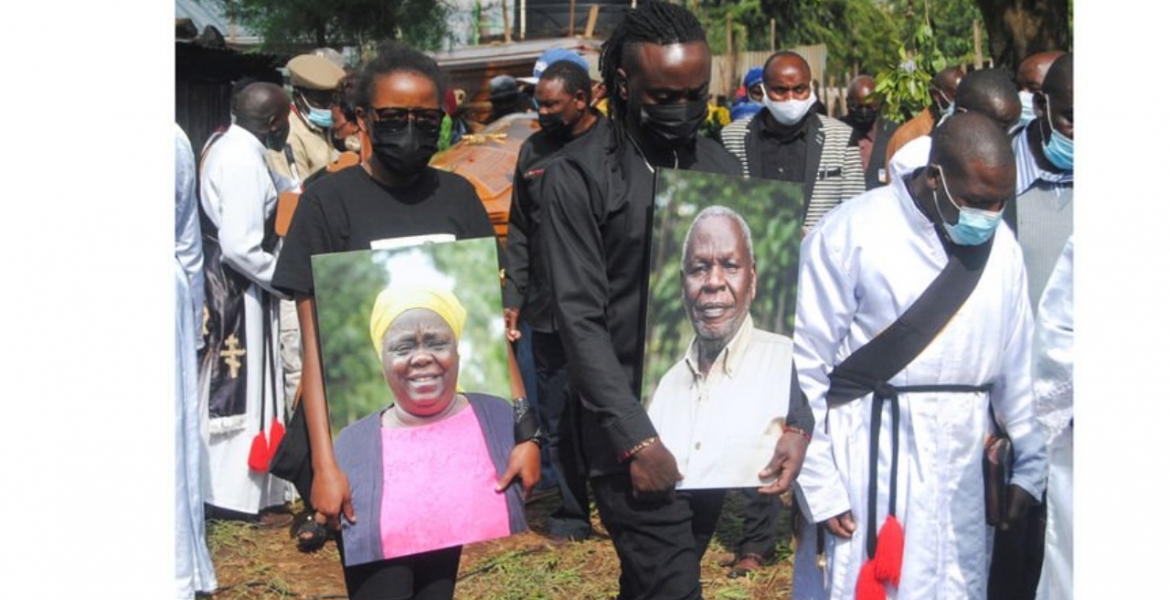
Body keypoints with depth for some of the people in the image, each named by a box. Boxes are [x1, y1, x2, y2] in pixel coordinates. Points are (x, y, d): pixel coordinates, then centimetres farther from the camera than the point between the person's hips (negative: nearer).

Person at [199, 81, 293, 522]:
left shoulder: (227, 147, 9)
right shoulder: (244, 161, -21)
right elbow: (240, 246, -26)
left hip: (224, 284, 10)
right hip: (237, 289, -10)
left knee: (228, 387, 18)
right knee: (243, 387, -1)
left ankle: (223, 484, 29)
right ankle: (237, 493, 9)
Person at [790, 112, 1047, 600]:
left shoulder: (1000, 244, 3)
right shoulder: (852, 232, -12)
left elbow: (1017, 363, 12)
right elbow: (804, 369, -10)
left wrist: (1030, 465, 14)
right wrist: (819, 487, -10)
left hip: (960, 467, 5)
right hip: (871, 462, -4)